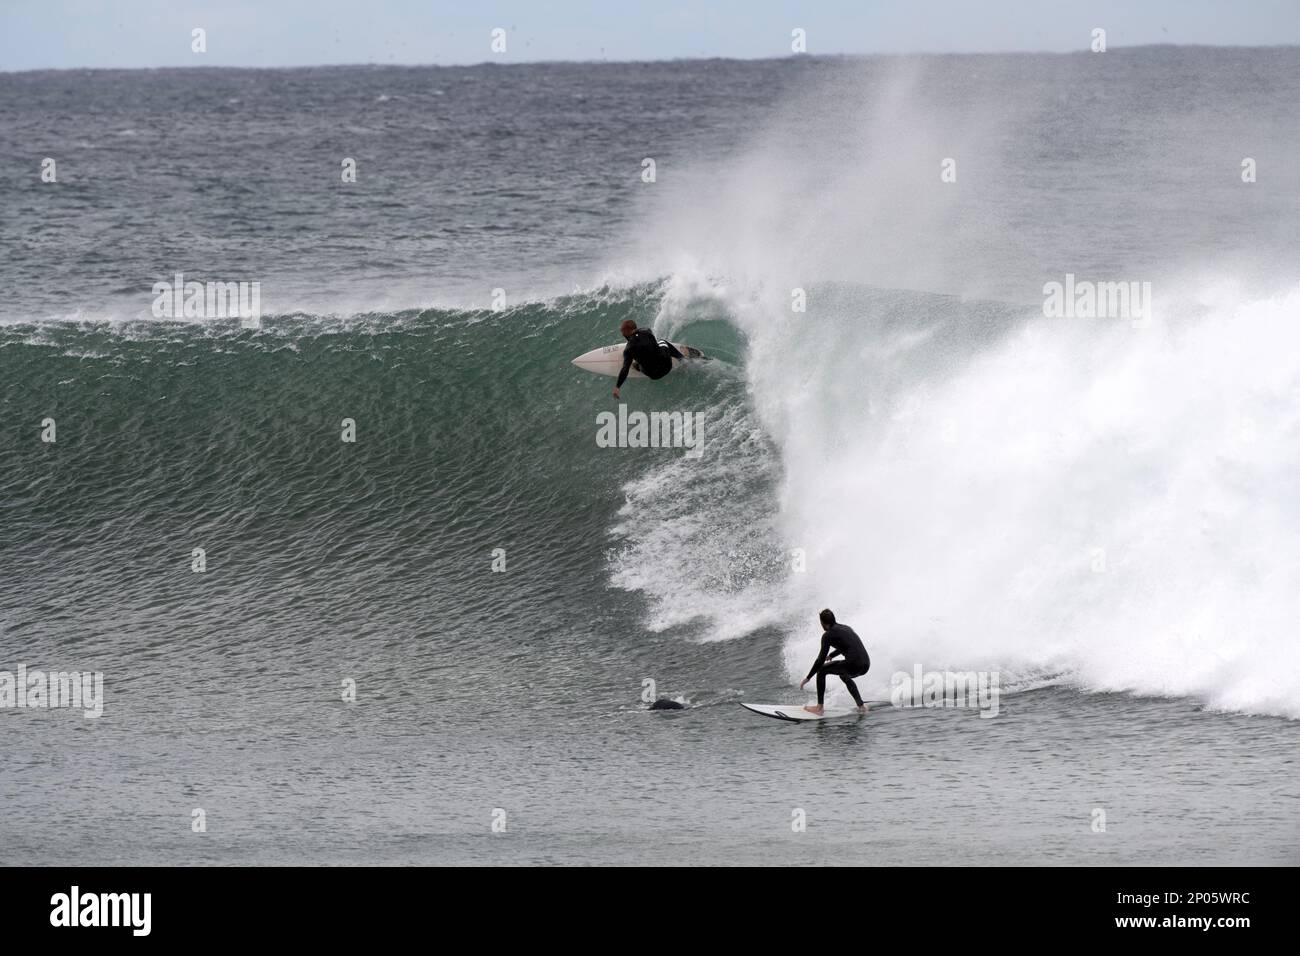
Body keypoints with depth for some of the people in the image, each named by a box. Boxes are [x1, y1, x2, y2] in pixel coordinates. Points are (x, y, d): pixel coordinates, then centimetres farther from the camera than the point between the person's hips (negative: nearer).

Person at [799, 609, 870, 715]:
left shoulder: (828, 635, 0)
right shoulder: (846, 628, 22)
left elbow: (821, 659, -2)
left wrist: (808, 678, 4)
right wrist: (831, 655, 56)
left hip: (853, 665, -8)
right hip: (866, 665, 8)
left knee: (821, 670, 10)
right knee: (844, 676, 38)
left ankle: (820, 708, 8)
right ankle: (861, 705, 32)